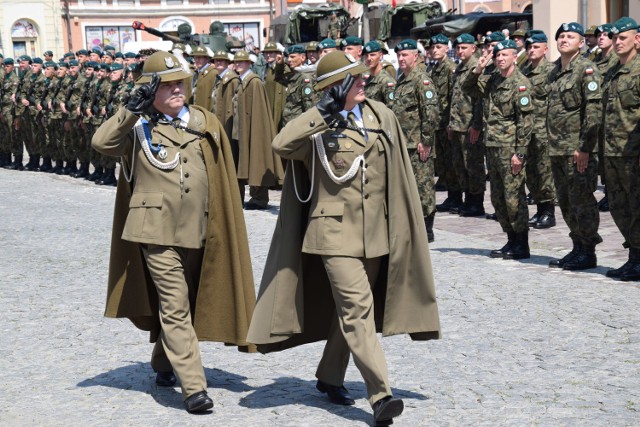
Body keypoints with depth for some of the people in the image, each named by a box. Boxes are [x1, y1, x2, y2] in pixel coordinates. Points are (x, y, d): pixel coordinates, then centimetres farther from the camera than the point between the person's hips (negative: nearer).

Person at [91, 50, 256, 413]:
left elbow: (224, 179, 14)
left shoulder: (206, 123, 9)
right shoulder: (138, 126, 0)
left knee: (184, 305, 17)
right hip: (157, 230, -4)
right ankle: (194, 387, -8)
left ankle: (164, 364, 39)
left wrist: (222, 229, 13)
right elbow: (102, 143, -18)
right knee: (175, 307, -8)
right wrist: (133, 108, -23)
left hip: (197, 231, 4)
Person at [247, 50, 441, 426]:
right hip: (335, 230, -5)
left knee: (350, 309, 16)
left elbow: (399, 174, 14)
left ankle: (330, 377, 33)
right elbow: (281, 144, -28)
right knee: (358, 308, -13)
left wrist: (402, 224, 15)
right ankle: (381, 395, -14)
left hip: (376, 232, 5)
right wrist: (323, 114, -27)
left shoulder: (382, 116, 6)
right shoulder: (319, 124, -7)